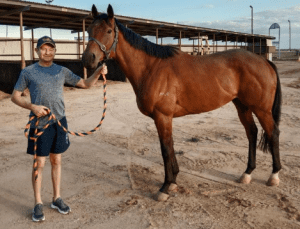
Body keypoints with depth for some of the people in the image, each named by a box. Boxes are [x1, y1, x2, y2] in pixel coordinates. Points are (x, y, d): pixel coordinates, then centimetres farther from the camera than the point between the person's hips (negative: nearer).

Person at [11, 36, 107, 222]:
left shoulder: (62, 71, 6)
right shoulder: (28, 72, -1)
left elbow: (86, 84, 7)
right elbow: (15, 96, 2)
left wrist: (98, 73, -11)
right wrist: (32, 106, -16)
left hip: (59, 122, 3)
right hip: (39, 123, -3)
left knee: (57, 161, 13)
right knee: (40, 163, 3)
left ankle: (57, 198, 27)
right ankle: (38, 204, 18)